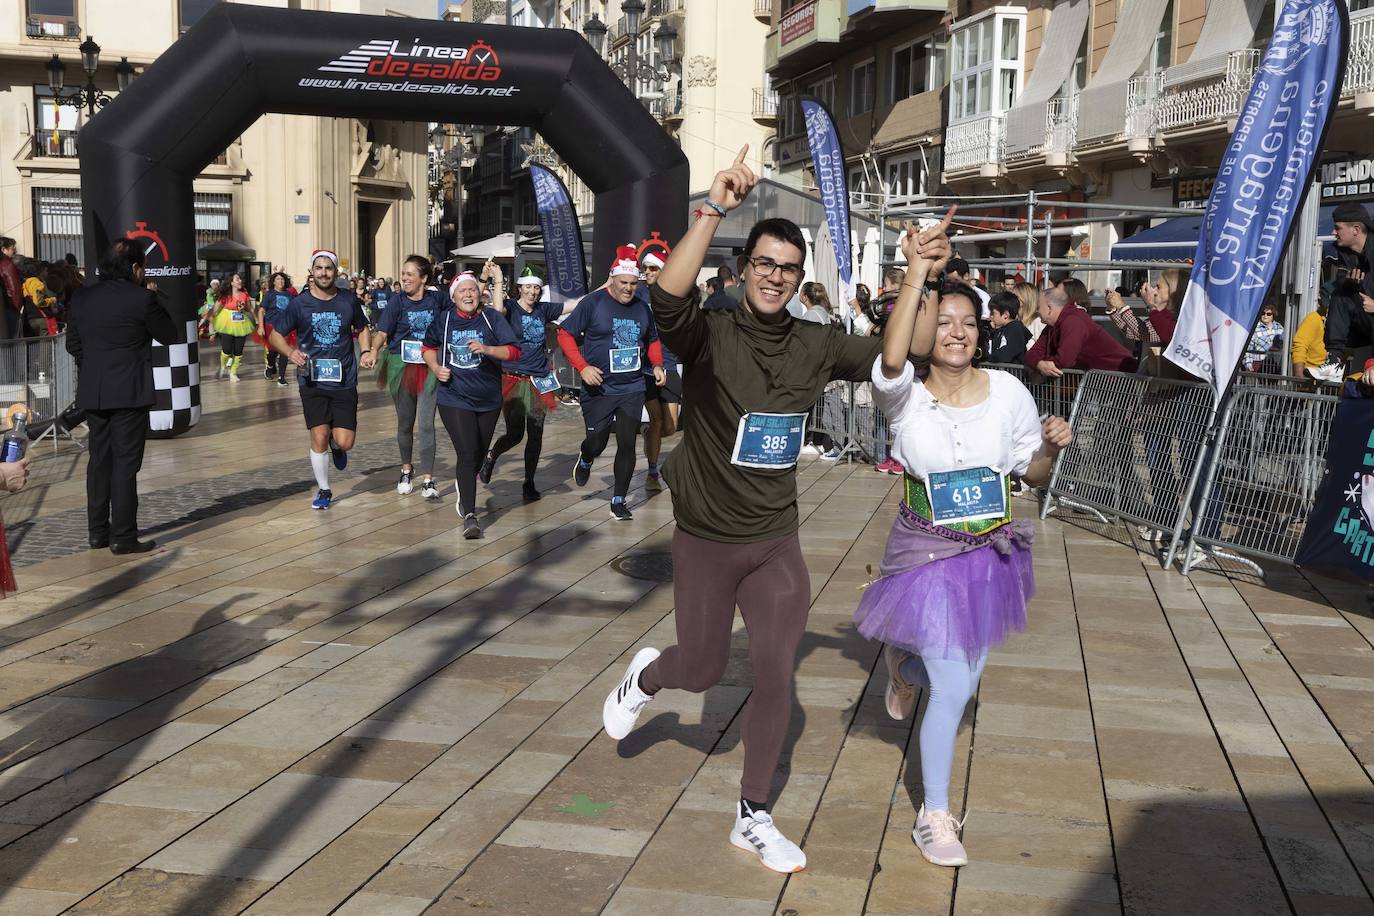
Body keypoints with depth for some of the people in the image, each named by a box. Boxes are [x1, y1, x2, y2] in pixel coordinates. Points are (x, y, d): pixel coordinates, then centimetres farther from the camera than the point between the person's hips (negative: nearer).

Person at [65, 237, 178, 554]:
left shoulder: (82, 298, 4)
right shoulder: (142, 299, -13)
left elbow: (73, 344, 11)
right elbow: (168, 334, -1)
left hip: (92, 394, 6)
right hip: (129, 394, -5)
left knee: (99, 461, 14)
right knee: (125, 464, -2)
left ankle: (97, 532, 19)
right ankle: (123, 537, 0)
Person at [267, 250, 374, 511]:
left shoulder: (349, 300, 2)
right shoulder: (299, 303, -3)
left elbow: (363, 328, 19)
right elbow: (274, 335, 4)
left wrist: (366, 351, -1)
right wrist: (290, 352, -16)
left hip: (344, 380, 1)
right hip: (312, 381, -1)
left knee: (344, 442, -6)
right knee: (319, 437, -4)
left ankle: (336, 446, 34)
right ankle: (324, 491, 16)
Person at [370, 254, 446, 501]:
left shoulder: (436, 299, -1)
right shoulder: (397, 301, -6)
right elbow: (382, 332, -16)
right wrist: (374, 351, -35)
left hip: (429, 368, 0)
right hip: (401, 366, 0)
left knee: (426, 423, -7)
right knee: (405, 423, 13)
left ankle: (428, 480, -4)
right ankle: (407, 470, 33)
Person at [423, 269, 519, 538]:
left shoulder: (492, 318, -4)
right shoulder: (443, 320, 0)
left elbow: (514, 351, -10)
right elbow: (429, 347, 17)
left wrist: (487, 349, -26)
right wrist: (436, 368, -2)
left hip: (488, 400, 2)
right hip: (455, 398, -2)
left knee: (479, 454, 17)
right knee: (467, 453, -15)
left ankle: (464, 494, 45)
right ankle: (469, 516, -17)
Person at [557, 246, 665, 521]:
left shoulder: (642, 308, 7)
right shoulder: (593, 303, -8)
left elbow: (652, 341, 22)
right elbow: (565, 335, -7)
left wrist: (657, 365, 3)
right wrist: (583, 367, -18)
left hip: (632, 389, 3)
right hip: (598, 389, -3)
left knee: (627, 444, -2)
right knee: (597, 443, 4)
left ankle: (619, 501, 9)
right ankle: (585, 460, 42)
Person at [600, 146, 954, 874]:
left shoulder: (814, 346, -3)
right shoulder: (709, 335, -16)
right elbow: (666, 297, -37)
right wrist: (714, 209, -44)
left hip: (777, 541, 3)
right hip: (705, 539, -3)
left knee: (776, 678, 4)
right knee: (702, 670, 12)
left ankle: (752, 818, 23)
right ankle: (645, 677, 50)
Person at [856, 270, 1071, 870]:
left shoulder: (1007, 392, -7)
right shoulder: (906, 396, -15)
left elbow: (1032, 475, 4)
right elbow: (891, 359, -40)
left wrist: (1051, 447, -17)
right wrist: (917, 277, -40)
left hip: (991, 555, 4)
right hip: (927, 555, -4)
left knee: (963, 678, 21)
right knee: (951, 689, -4)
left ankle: (906, 665, 59)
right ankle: (934, 816, 17)